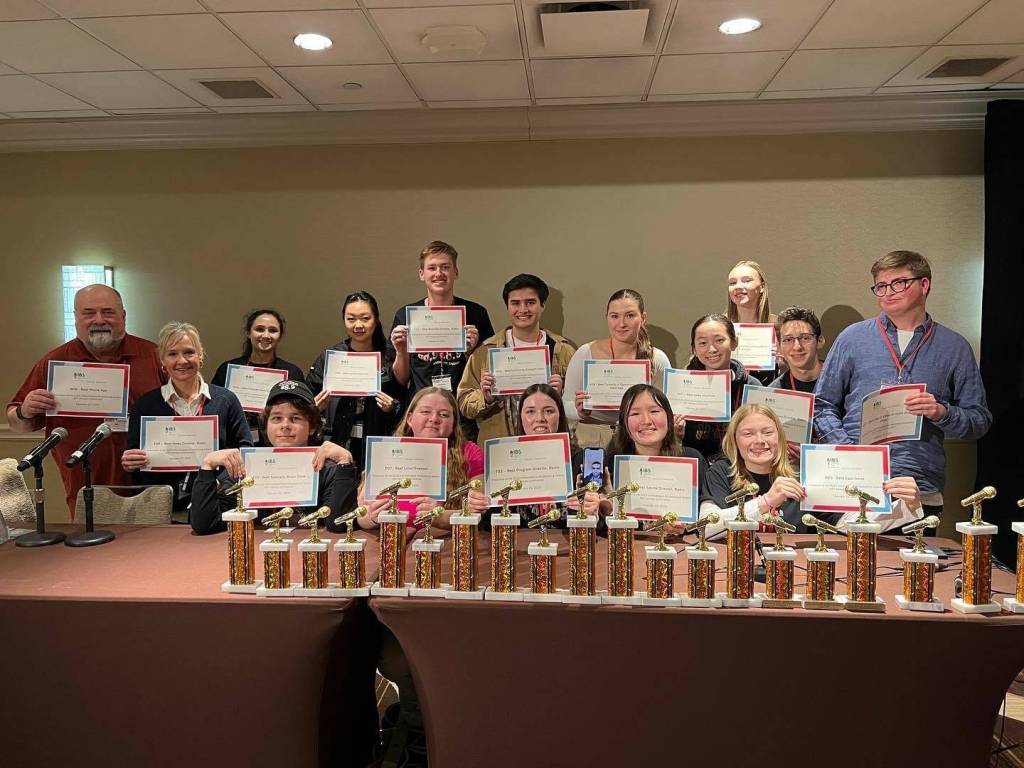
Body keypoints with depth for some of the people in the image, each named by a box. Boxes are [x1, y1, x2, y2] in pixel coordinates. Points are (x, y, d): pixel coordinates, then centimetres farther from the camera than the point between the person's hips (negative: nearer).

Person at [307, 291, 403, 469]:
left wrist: (392, 409, -13)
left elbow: (406, 406, 6)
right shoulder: (327, 358, 5)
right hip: (336, 447, 0)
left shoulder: (391, 359, 2)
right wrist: (316, 407, -13)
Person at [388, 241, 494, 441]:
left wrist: (471, 351, -11)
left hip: (463, 417, -1)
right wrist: (401, 352, -8)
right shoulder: (406, 315, 5)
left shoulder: (475, 314, 2)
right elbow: (401, 380, 9)